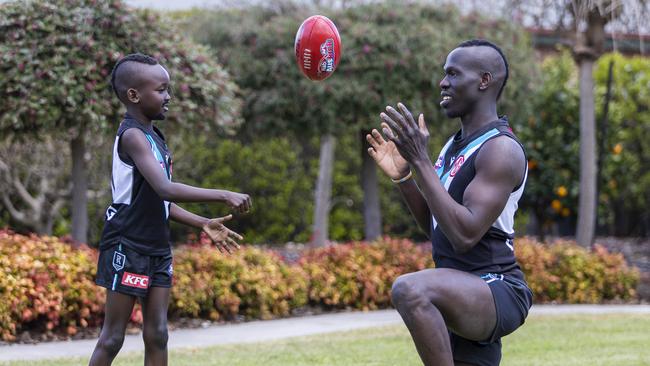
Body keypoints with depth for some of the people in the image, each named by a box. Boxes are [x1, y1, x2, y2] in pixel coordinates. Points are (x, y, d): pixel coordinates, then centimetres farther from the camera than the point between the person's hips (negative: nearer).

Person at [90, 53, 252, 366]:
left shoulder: (154, 137, 13)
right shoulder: (133, 136, -16)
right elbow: (165, 189, -30)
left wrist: (203, 224, 10)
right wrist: (223, 196, -31)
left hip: (157, 249, 9)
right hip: (128, 247, -9)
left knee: (157, 335, 6)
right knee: (112, 338, -3)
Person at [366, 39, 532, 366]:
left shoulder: (501, 149, -14)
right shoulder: (456, 145, 15)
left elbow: (465, 234, -24)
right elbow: (436, 227, 21)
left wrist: (420, 160, -24)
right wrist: (402, 176, 6)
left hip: (499, 291, -10)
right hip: (466, 297, 10)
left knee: (410, 290, -37)